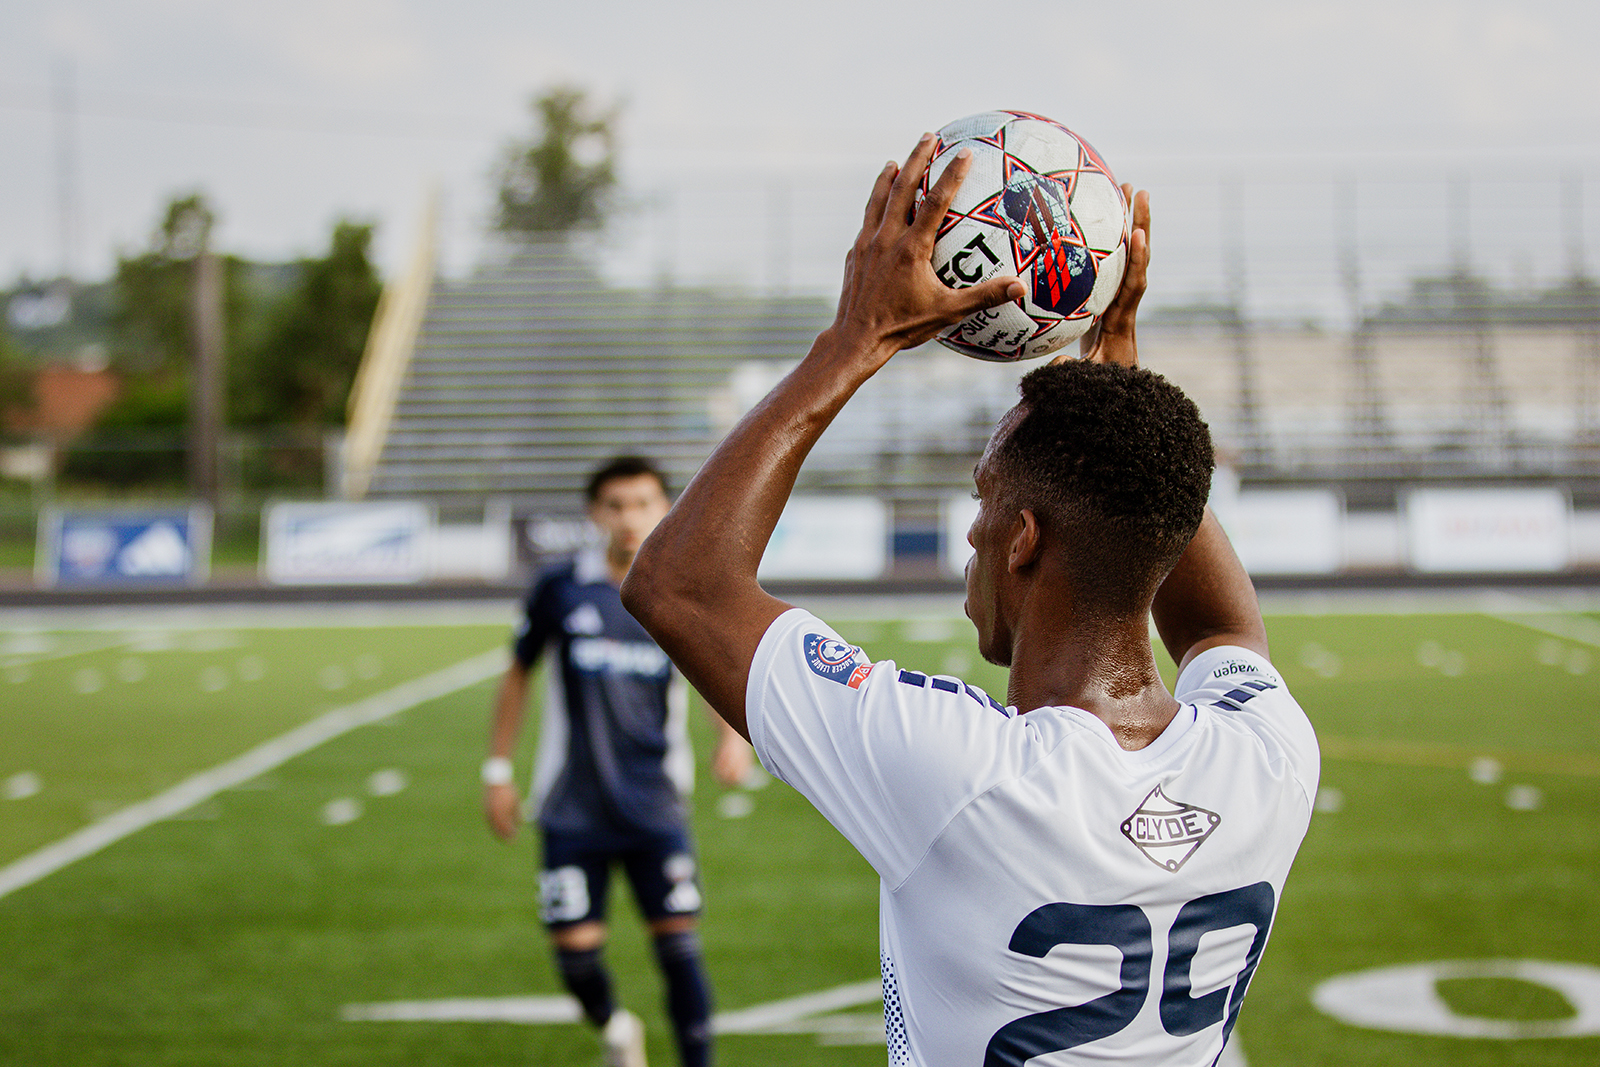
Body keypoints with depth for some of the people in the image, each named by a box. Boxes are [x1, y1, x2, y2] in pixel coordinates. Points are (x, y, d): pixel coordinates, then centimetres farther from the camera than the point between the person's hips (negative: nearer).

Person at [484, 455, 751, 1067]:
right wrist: (498, 770, 10)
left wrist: (734, 737, -9)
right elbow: (517, 673, 10)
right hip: (573, 806, 0)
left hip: (656, 806, 0)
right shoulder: (561, 590, -2)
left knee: (678, 945, -6)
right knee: (575, 949, 0)